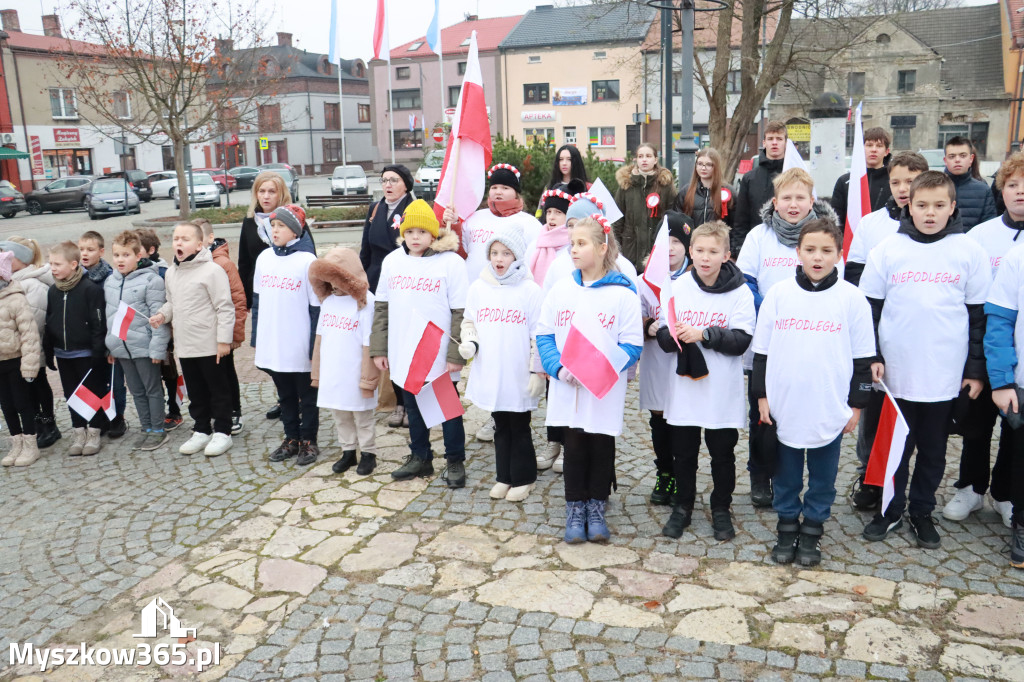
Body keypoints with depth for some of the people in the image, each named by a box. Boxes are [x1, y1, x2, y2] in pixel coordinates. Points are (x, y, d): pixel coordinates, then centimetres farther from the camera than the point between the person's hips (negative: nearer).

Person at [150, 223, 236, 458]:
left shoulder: (211, 270, -13)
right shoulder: (171, 273, 10)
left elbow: (225, 308, -15)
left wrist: (224, 339, -17)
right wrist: (162, 315, 1)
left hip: (210, 345, -7)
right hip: (184, 345, 7)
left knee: (218, 390, 5)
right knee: (196, 392, 16)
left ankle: (222, 432, 16)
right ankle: (201, 431, 28)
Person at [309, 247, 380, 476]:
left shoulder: (365, 302, -14)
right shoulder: (328, 300, 5)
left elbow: (368, 343, -14)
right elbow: (320, 337, 11)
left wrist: (367, 377, -13)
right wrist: (317, 371, 12)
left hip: (354, 375, -6)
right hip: (331, 374, 6)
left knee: (362, 416, 9)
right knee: (340, 416, 17)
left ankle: (368, 453, 23)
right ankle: (348, 451, 31)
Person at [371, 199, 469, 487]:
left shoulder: (451, 262, -9)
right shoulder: (392, 261, 5)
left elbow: (461, 313, -11)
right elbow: (381, 308, 8)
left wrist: (456, 355, -14)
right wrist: (378, 349, 4)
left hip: (440, 356, -4)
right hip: (404, 355, 5)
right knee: (413, 408, 17)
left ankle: (455, 461, 25)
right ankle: (420, 458, 34)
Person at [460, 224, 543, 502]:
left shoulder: (530, 290, -9)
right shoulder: (478, 288, 2)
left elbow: (539, 335, -7)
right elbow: (469, 321, 15)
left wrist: (537, 371, -10)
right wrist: (469, 342, -5)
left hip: (519, 377, -4)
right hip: (489, 375, 4)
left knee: (519, 428, 9)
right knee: (501, 427, 17)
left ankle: (523, 479, 25)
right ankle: (504, 477, 30)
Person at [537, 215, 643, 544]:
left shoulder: (623, 294, -7)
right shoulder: (561, 289, 3)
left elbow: (632, 346, -8)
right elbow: (544, 334, 5)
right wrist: (559, 367, -11)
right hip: (567, 390, 2)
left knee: (602, 446, 10)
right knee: (574, 446, 10)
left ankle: (596, 508, 28)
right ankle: (575, 509, 25)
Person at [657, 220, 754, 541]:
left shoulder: (740, 293, -5)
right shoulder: (677, 288, 2)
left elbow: (741, 340, -13)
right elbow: (663, 338, 1)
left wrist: (704, 334, -24)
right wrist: (674, 335, -21)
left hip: (723, 392, -2)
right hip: (682, 389, 2)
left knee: (723, 453, 12)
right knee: (683, 452, 13)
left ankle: (721, 509, 30)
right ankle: (683, 506, 31)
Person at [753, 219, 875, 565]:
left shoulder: (852, 298, -4)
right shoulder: (778, 294, -1)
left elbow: (863, 358, 1)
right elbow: (761, 351, 4)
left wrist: (857, 404, 1)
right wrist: (762, 396, 2)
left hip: (831, 410, -1)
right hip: (783, 405, 1)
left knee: (823, 475, 12)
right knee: (786, 472, 14)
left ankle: (812, 531, 28)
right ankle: (787, 528, 30)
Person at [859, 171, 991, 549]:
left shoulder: (970, 251, 0)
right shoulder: (887, 249, -1)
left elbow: (979, 315, 4)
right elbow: (870, 308, 3)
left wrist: (976, 369, 3)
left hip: (946, 374, 0)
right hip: (895, 372, 0)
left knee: (933, 449, 12)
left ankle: (922, 511, 29)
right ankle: (891, 509, 27)